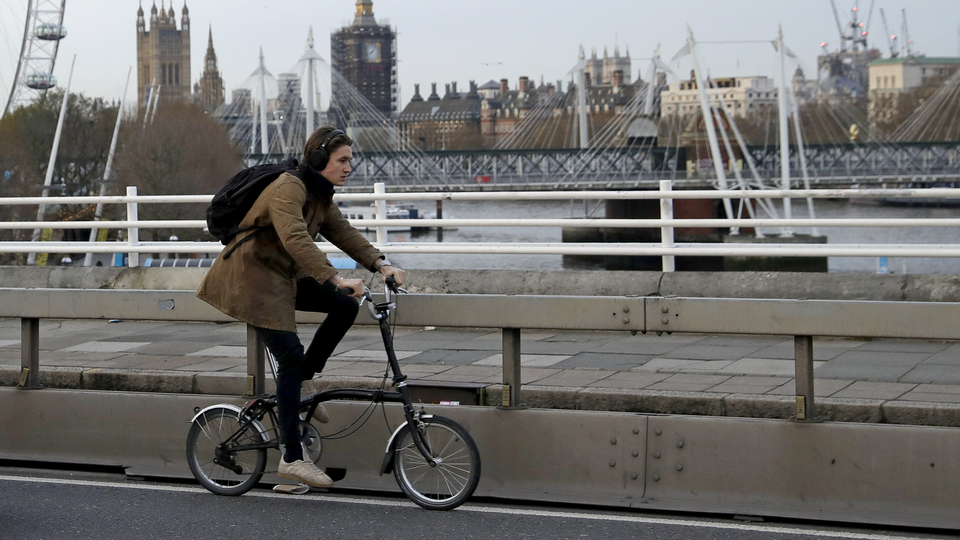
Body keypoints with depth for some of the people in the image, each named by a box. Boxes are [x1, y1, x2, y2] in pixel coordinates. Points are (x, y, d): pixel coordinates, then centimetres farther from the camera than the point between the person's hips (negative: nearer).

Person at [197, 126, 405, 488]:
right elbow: (296, 240, -35)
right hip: (251, 278, -9)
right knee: (291, 358, -13)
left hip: (283, 277, 9)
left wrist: (381, 264, -11)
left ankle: (299, 384, 7)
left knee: (345, 306, -4)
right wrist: (336, 279, -42)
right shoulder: (289, 189, -21)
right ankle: (292, 459, -9)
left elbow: (343, 233, 5)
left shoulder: (320, 197, 9)